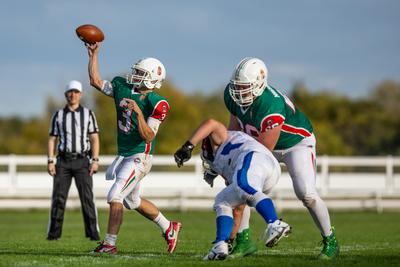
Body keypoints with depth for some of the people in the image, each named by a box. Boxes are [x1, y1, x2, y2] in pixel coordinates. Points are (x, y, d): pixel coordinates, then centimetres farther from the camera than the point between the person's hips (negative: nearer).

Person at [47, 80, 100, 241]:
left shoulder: (88, 114, 5)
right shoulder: (58, 116, 9)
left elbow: (94, 139, 2)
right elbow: (52, 140, 9)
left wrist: (95, 161, -8)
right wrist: (50, 162, -1)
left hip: (82, 161, -2)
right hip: (63, 161, 2)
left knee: (87, 197, -9)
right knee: (58, 198, -2)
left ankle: (93, 233, -6)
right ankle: (53, 233, 4)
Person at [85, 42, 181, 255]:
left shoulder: (157, 104, -16)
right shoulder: (122, 87, 3)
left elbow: (148, 136, -20)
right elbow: (95, 81, 9)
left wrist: (138, 112, -30)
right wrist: (94, 55, 4)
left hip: (139, 156, -8)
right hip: (124, 155, 8)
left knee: (115, 196, -15)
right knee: (133, 201, 19)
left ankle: (110, 243, -8)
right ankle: (169, 228, 36)